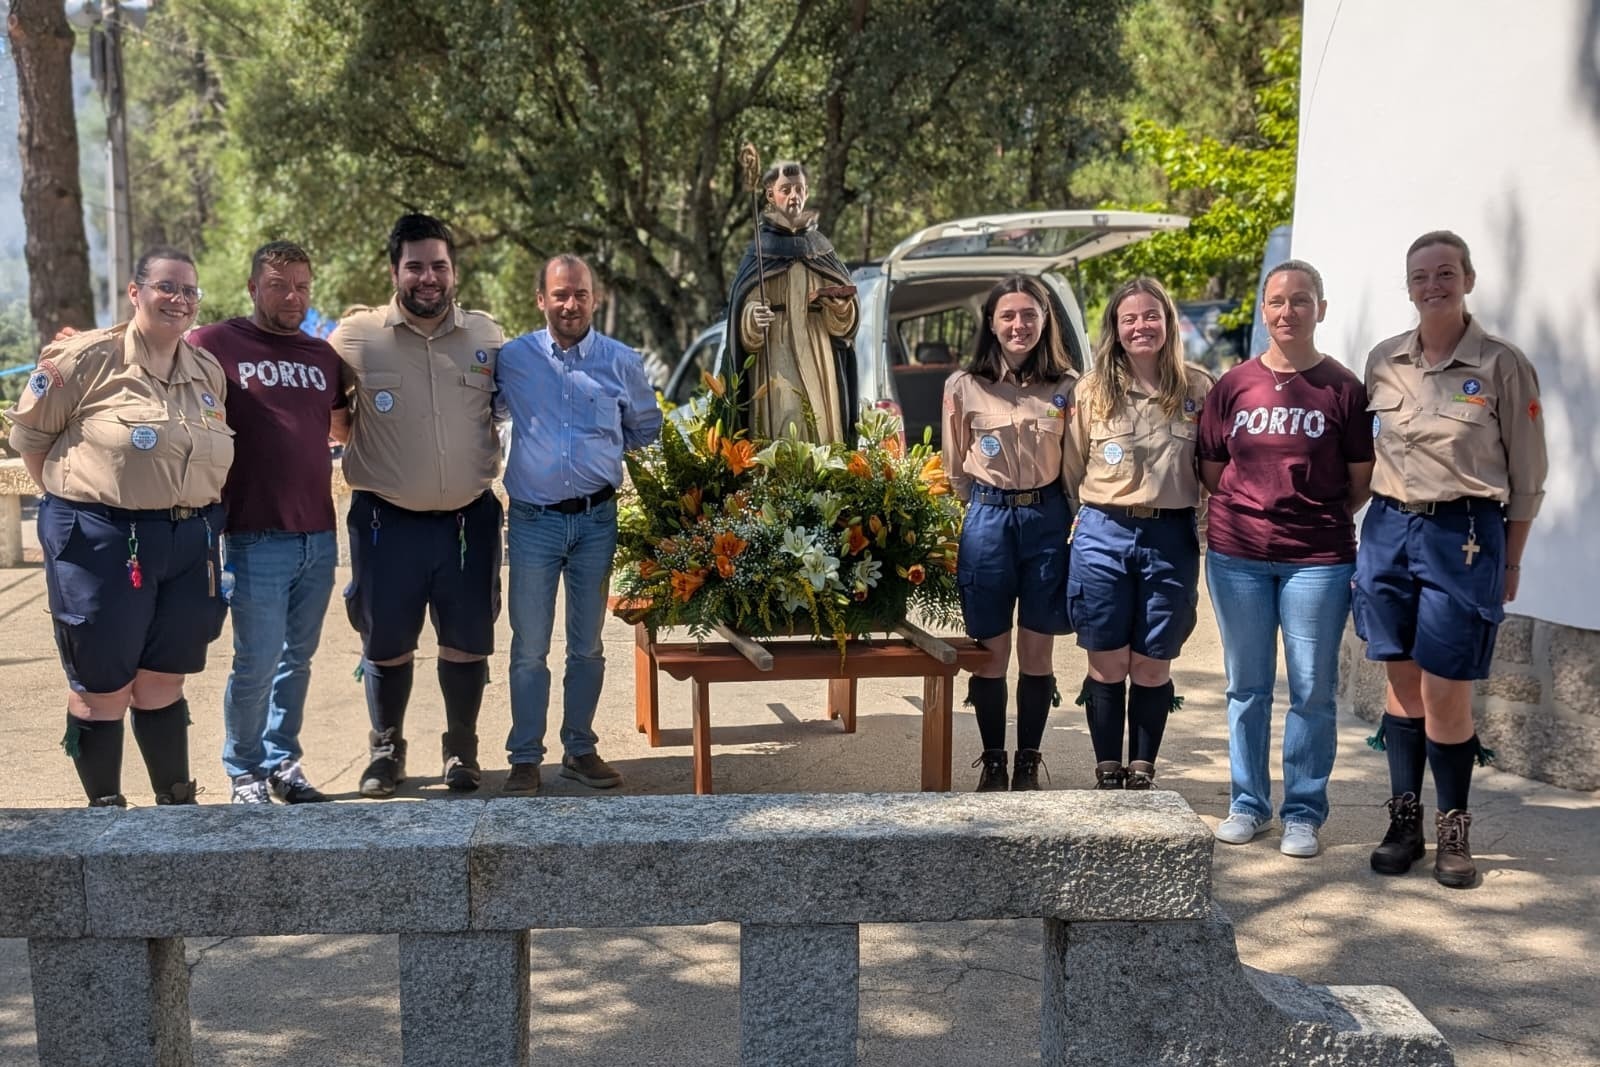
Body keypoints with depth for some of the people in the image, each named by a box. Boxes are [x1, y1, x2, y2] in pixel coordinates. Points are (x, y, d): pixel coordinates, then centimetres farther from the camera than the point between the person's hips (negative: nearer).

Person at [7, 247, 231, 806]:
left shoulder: (210, 371, 9)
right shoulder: (89, 357, -8)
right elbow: (28, 433, -1)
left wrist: (198, 515, 10)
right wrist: (74, 495, 1)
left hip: (189, 542, 5)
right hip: (102, 540, -5)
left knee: (162, 684, 16)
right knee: (102, 688, 6)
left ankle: (178, 804, 26)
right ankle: (105, 810, 20)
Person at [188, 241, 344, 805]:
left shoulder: (323, 355, 12)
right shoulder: (215, 344, -3)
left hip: (319, 535, 5)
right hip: (256, 539, -5)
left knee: (297, 658, 13)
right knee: (257, 663, -1)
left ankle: (283, 762, 26)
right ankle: (245, 771, 16)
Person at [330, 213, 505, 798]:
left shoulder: (487, 335, 4)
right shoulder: (356, 334, -3)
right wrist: (360, 438, -2)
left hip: (470, 518, 2)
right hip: (388, 522, -1)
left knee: (468, 643, 9)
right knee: (386, 645, 8)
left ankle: (462, 750, 27)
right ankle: (387, 749, 28)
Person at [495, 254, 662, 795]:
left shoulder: (623, 362, 3)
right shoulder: (511, 359, 1)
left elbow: (646, 430, 17)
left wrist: (620, 467, 8)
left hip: (597, 520, 1)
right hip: (534, 521, -1)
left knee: (588, 645, 11)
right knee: (529, 647, 3)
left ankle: (580, 749, 23)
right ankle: (525, 758, 13)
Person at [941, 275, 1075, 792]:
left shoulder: (1067, 386, 1)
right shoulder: (965, 386, 0)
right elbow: (955, 470, 8)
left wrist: (1079, 521, -2)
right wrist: (987, 507, 5)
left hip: (1048, 519, 1)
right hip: (988, 519, 0)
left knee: (1036, 652, 8)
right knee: (991, 653, 5)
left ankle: (1028, 764, 21)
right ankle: (992, 763, 20)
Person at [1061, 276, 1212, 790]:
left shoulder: (1199, 388, 3)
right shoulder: (1091, 390, 3)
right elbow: (1072, 470, 9)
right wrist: (1098, 514, 6)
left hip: (1170, 539, 0)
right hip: (1103, 536, 0)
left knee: (1152, 667, 7)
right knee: (1108, 665, 5)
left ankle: (1142, 776, 21)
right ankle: (1107, 776, 17)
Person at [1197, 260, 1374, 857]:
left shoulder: (1343, 388, -1)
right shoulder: (1234, 386, 5)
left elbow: (1361, 479, 4)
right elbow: (1210, 470, 11)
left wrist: (1322, 519, 1)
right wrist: (1246, 512, 3)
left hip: (1317, 560, -2)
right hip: (1237, 556, 2)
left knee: (1312, 689, 4)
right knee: (1247, 686, 11)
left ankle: (1304, 813, 16)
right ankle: (1247, 803, 24)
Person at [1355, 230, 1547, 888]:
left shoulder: (1503, 365, -4)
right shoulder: (1383, 361, 8)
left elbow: (1527, 474, 0)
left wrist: (1510, 563, 0)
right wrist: (1357, 535, 10)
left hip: (1464, 536, -4)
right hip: (1388, 529, 4)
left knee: (1446, 693, -3)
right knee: (1402, 684, 9)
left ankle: (1454, 832, 14)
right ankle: (1403, 823, 20)